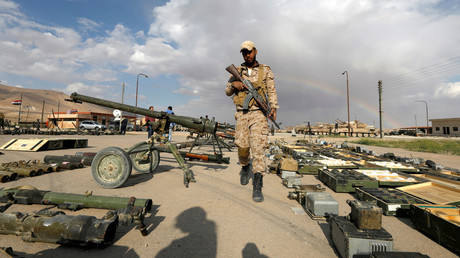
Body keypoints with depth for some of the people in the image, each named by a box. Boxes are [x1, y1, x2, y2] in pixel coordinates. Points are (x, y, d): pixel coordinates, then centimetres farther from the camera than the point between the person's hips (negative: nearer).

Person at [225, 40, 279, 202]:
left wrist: (274, 107, -8)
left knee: (258, 148, -10)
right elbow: (227, 92, 14)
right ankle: (245, 167, 36)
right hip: (242, 114, 2)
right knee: (242, 147, 3)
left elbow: (272, 91, 7)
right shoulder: (237, 71, 14)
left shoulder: (265, 70, 10)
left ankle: (257, 187, -6)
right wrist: (233, 84, -8)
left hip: (258, 113, -2)